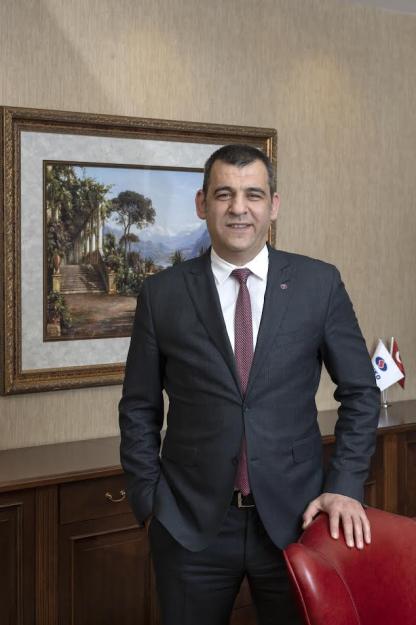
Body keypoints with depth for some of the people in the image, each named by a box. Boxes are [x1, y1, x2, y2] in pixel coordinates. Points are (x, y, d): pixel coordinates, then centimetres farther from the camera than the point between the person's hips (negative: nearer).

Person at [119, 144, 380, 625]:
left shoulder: (319, 283, -1)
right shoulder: (162, 294, 0)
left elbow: (360, 392, 4)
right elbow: (139, 410, 5)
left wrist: (345, 487, -4)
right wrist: (150, 502, 0)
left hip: (297, 516, 0)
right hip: (190, 526, 0)